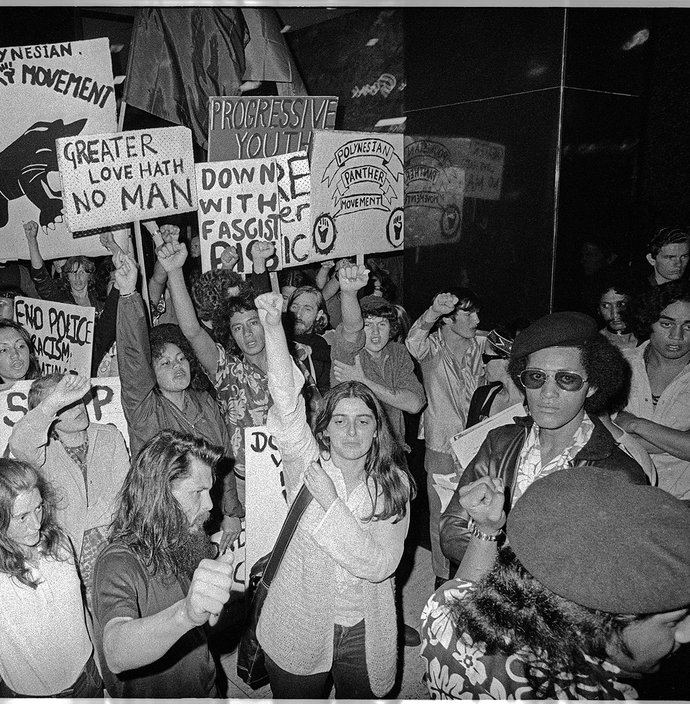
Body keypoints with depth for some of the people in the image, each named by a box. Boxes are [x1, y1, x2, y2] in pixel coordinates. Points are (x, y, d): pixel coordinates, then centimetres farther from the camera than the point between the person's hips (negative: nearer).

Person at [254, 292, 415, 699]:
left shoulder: (395, 484, -8)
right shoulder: (307, 464, -9)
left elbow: (379, 565, -18)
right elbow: (288, 409, -26)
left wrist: (331, 503, -26)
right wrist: (273, 328, -37)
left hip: (366, 638, 1)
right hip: (298, 635, 0)